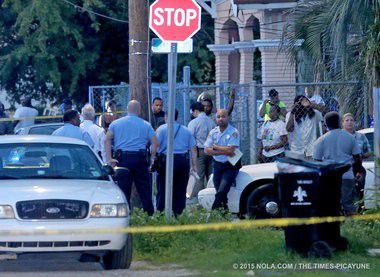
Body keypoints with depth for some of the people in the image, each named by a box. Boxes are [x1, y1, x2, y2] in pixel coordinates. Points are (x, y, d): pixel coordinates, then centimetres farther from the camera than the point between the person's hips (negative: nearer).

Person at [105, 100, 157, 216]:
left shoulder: (116, 123, 8)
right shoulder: (146, 125, 7)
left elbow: (107, 139, -3)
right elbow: (155, 142, -2)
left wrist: (109, 158, -6)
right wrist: (153, 157, 6)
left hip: (122, 158, 0)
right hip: (140, 158, 0)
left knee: (124, 190, 3)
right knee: (144, 189, 6)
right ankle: (149, 214, 7)